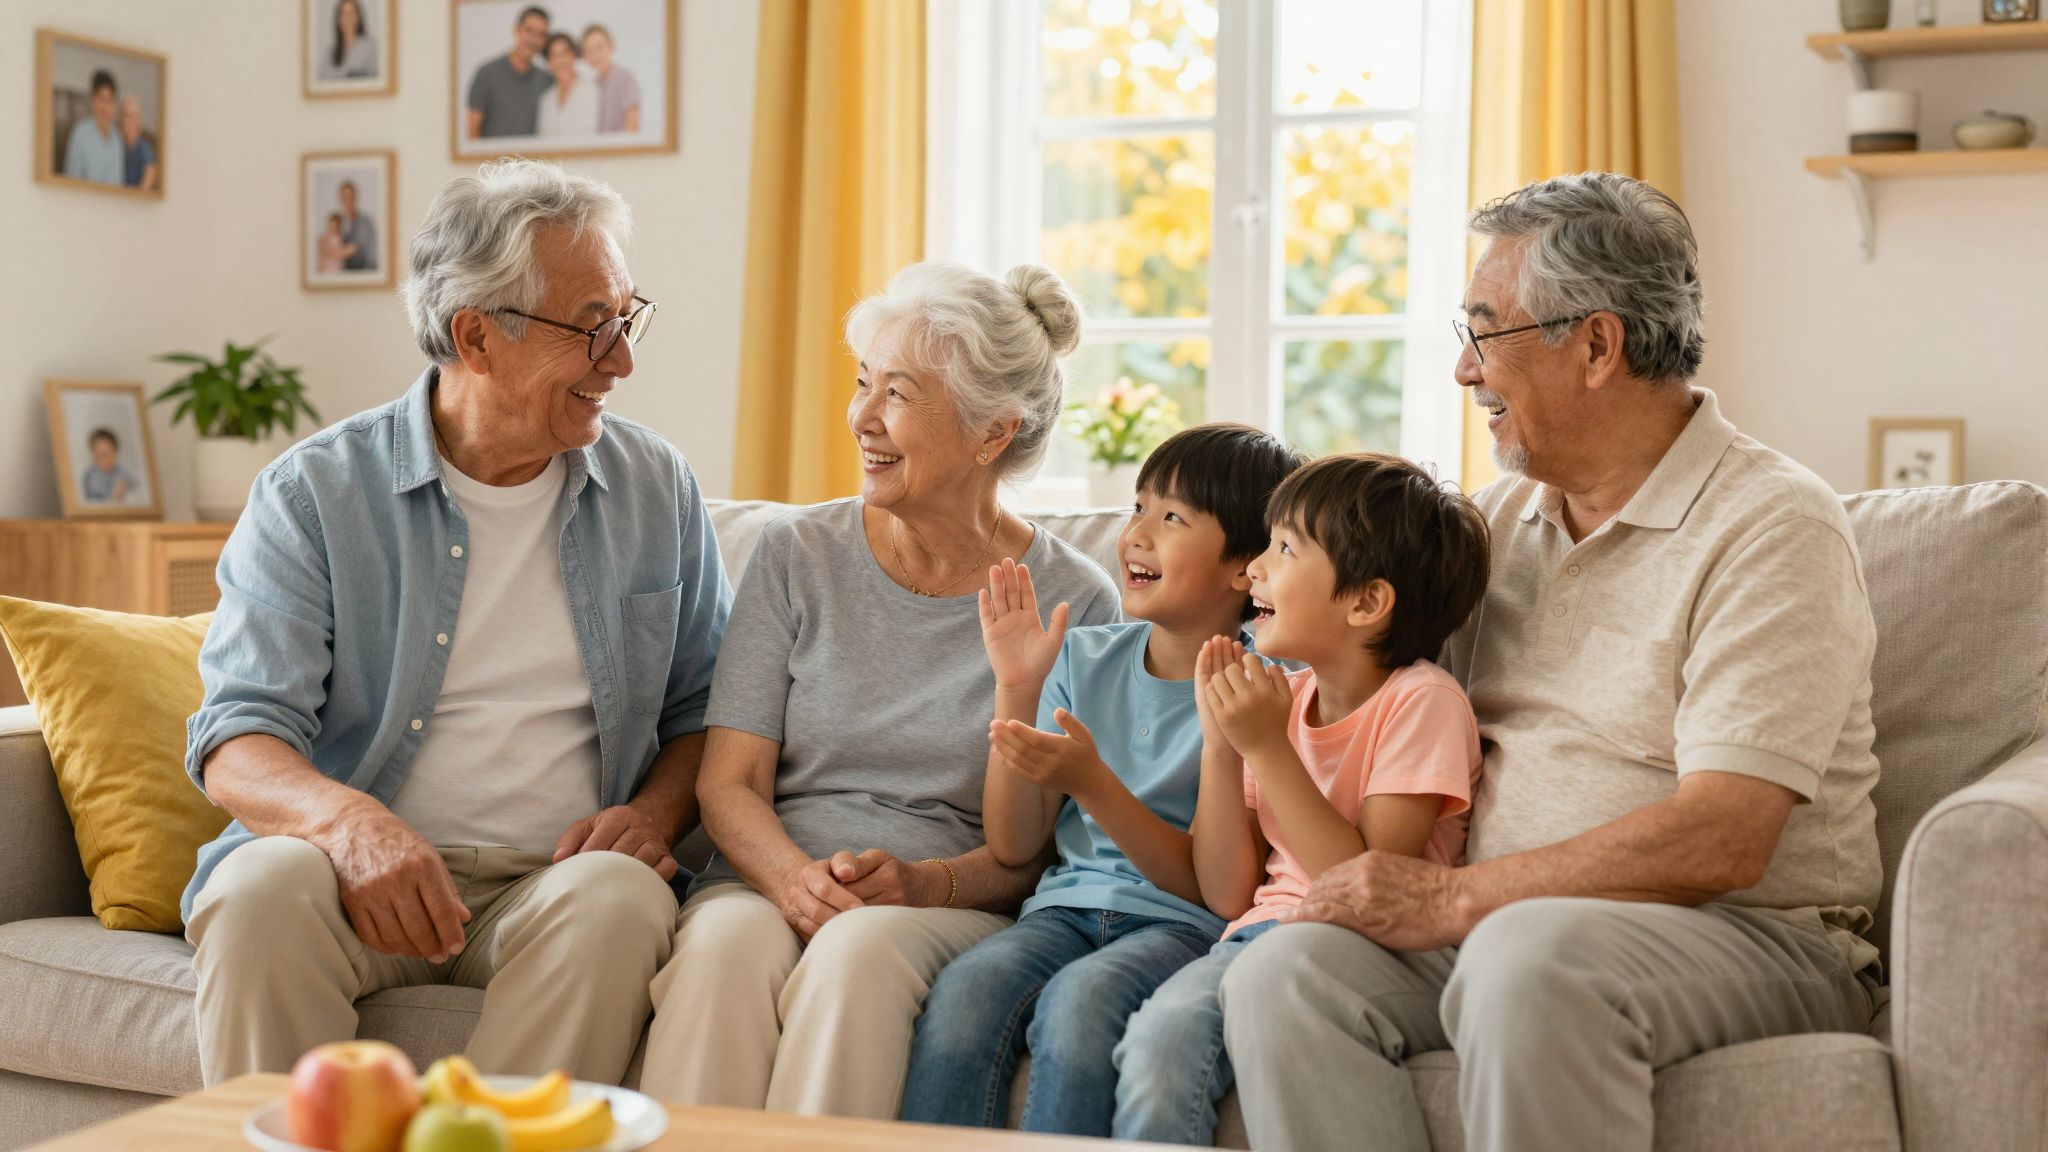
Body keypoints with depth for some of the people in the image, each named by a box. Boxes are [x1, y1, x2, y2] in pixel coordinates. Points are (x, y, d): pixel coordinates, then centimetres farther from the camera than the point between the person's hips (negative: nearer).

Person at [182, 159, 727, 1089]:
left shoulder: (656, 489, 10)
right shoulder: (312, 493, 1)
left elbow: (702, 710, 17)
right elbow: (239, 745, -6)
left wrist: (656, 807, -5)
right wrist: (349, 819, -28)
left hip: (555, 882, 1)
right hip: (371, 877, -1)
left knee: (617, 895, -32)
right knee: (261, 886, -32)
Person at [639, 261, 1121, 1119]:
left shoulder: (1074, 601, 3)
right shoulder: (797, 555, 9)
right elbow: (729, 781, 4)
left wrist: (924, 883, -18)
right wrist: (794, 878, -17)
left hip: (961, 912, -2)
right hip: (763, 885, 2)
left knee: (860, 947, -35)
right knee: (726, 940, -33)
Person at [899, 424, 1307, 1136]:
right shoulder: (1083, 659, 11)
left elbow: (1209, 884, -8)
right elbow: (1013, 845, 8)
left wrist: (1090, 782, -20)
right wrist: (1017, 691, -3)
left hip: (1182, 924, -4)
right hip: (1067, 907, 4)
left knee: (1076, 1000, -35)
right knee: (962, 991, -27)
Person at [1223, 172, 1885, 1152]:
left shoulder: (1772, 528, -9)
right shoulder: (1502, 516, 15)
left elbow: (1721, 843, -20)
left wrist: (1454, 898, -19)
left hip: (1753, 938, -6)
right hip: (1501, 924, 6)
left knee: (1530, 954, -38)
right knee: (1280, 975, -22)